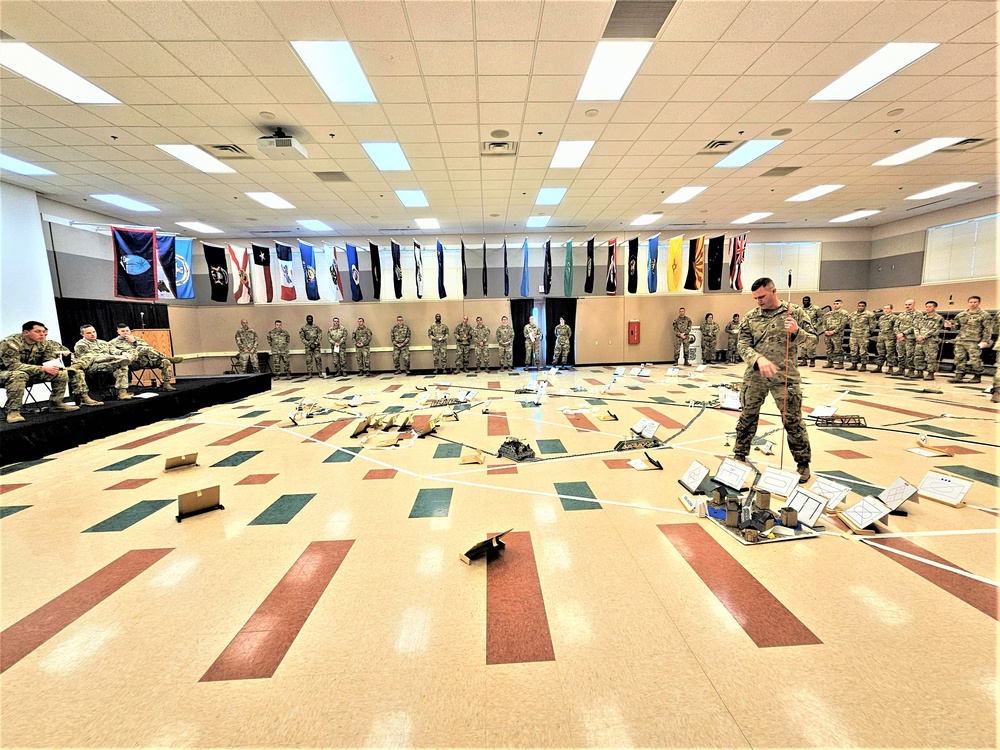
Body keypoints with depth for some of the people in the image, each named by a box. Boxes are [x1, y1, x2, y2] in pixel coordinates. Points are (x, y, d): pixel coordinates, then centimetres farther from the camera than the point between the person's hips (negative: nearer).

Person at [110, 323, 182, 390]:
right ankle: (169, 358, -31)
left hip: (146, 360, 5)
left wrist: (135, 341, 4)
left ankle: (166, 384, -23)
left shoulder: (136, 338, 29)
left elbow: (148, 346, 15)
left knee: (165, 362, -21)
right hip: (132, 361, -5)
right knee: (145, 349, -36)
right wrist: (122, 352, -18)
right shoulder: (114, 342, 19)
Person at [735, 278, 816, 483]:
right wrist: (759, 359, -22)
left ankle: (803, 464, 20)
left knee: (792, 420, 3)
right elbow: (743, 345, -3)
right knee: (747, 417, 12)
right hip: (754, 376, 2)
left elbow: (812, 338, 3)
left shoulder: (795, 312, 0)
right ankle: (740, 456, 27)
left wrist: (797, 331, -19)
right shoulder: (750, 317, 2)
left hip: (785, 376, -2)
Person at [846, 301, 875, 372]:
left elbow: (872, 324, -2)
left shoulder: (869, 314, -4)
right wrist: (853, 331, 16)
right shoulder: (853, 314, 14)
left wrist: (869, 332, -1)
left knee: (863, 351, -4)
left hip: (863, 336, -6)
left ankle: (864, 366, 2)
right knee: (853, 350, 7)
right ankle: (854, 365, 15)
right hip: (853, 335, 6)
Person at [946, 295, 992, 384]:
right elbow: (957, 326, 22)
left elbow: (987, 329, -4)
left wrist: (985, 341, -12)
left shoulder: (984, 315, 0)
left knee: (974, 360, -3)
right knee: (959, 359, 3)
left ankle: (977, 377, 10)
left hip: (974, 342, -5)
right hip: (960, 341, 5)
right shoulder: (961, 314, 14)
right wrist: (951, 325, -2)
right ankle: (959, 376, 7)